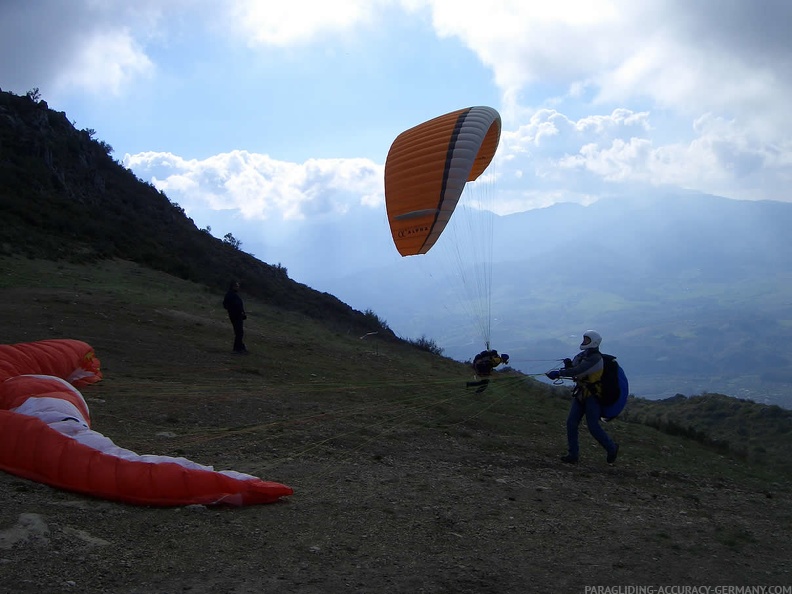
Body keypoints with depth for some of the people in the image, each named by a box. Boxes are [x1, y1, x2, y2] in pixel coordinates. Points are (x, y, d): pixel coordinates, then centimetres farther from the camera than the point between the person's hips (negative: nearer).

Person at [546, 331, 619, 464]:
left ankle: (612, 448, 17)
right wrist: (568, 364, -16)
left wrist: (559, 373, -33)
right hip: (581, 394, 8)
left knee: (593, 426, -6)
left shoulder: (595, 358, -17)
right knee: (571, 423, 0)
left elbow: (578, 370, -29)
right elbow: (573, 370, 6)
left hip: (592, 395, -8)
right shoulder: (582, 355, 10)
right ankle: (573, 454, 6)